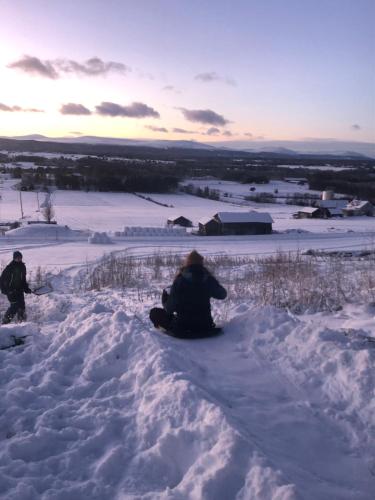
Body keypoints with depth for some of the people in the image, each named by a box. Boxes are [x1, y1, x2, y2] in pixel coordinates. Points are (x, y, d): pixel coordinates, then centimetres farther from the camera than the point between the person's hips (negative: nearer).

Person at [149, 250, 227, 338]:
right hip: (205, 327, 4)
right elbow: (222, 294, 12)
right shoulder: (208, 279, -5)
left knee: (154, 312, 8)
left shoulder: (180, 280, -14)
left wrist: (165, 300, 11)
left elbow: (170, 308, -11)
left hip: (183, 328, -3)